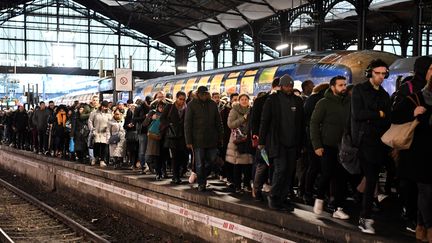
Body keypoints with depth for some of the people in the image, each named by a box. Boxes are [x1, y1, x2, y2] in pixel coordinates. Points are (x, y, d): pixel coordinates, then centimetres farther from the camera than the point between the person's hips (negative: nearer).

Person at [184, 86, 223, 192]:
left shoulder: (212, 104, 8)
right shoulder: (192, 105, -2)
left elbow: (218, 122, 13)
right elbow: (187, 124, -4)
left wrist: (220, 137, 8)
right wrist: (188, 141, -8)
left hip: (212, 139, 3)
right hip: (198, 140, -3)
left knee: (211, 161, 5)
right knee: (200, 164, 2)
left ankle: (202, 178, 26)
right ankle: (201, 184, 13)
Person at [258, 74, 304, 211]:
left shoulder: (298, 101, 11)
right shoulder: (272, 100, -1)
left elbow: (302, 123, 15)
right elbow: (264, 121, -1)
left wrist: (300, 142, 11)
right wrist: (261, 142, -4)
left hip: (293, 143, 5)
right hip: (277, 142, -5)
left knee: (290, 171, 4)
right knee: (281, 168, -13)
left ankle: (283, 199, 13)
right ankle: (273, 197, 1)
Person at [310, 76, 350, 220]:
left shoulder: (348, 103, 8)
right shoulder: (324, 103, -3)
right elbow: (314, 123, -5)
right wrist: (317, 145, -11)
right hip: (328, 147, -4)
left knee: (341, 178, 3)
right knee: (327, 174, -4)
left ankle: (338, 209, 9)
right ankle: (320, 199, 22)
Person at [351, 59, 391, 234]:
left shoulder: (384, 95, 20)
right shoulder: (359, 90, 2)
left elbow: (387, 120, 16)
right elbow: (357, 114, -11)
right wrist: (379, 114, -5)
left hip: (380, 142, 6)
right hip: (365, 140, -6)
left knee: (372, 179, 5)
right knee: (371, 179, -12)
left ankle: (365, 215, 11)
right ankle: (365, 218, -10)